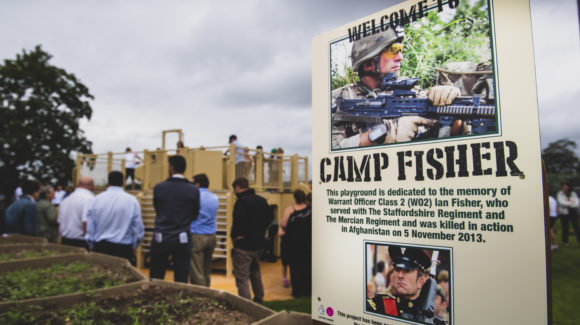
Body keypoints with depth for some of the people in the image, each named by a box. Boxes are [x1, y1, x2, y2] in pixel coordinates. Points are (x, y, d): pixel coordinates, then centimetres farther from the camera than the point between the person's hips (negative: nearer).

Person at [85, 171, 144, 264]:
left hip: (100, 247, 3)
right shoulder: (132, 200, -4)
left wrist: (92, 246, 20)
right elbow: (139, 230, -2)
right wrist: (133, 247, 13)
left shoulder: (96, 199, 1)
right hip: (124, 249, -2)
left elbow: (89, 229, 5)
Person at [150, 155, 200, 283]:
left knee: (155, 280, 12)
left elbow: (157, 210, 8)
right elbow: (195, 215, 5)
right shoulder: (193, 190, -4)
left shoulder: (159, 187, -4)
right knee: (181, 281, 5)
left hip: (160, 239, 0)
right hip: (183, 240, 0)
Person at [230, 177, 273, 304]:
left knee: (242, 277, -1)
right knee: (255, 272, 24)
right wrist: (261, 231, 12)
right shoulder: (262, 200, 8)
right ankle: (259, 300, 36)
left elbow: (238, 221, -29)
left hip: (243, 244, -8)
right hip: (259, 243, 9)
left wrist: (234, 235, -13)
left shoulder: (241, 202, -17)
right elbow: (270, 217, 16)